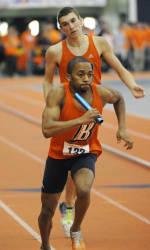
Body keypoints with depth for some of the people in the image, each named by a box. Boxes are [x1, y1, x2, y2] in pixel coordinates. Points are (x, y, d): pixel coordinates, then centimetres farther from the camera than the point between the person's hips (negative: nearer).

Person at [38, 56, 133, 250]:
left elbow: (118, 99, 10)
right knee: (48, 211, 11)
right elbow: (47, 130, -39)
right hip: (58, 155, -1)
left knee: (83, 191, -31)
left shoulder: (101, 93, -16)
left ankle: (76, 230, -1)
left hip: (86, 154, 1)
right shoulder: (58, 94, -26)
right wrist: (81, 120, -43)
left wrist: (122, 128, 1)